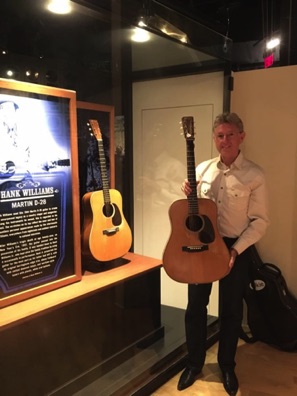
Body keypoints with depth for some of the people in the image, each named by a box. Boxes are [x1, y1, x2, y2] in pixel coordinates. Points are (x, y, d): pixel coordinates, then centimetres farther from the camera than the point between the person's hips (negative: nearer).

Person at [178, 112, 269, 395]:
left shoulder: (255, 175, -10)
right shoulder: (203, 169, 2)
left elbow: (260, 220, -9)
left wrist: (235, 249, -16)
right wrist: (188, 195, -11)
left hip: (235, 248, -3)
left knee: (231, 309, 12)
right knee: (195, 306, 11)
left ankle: (227, 366, 34)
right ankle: (194, 363, 31)